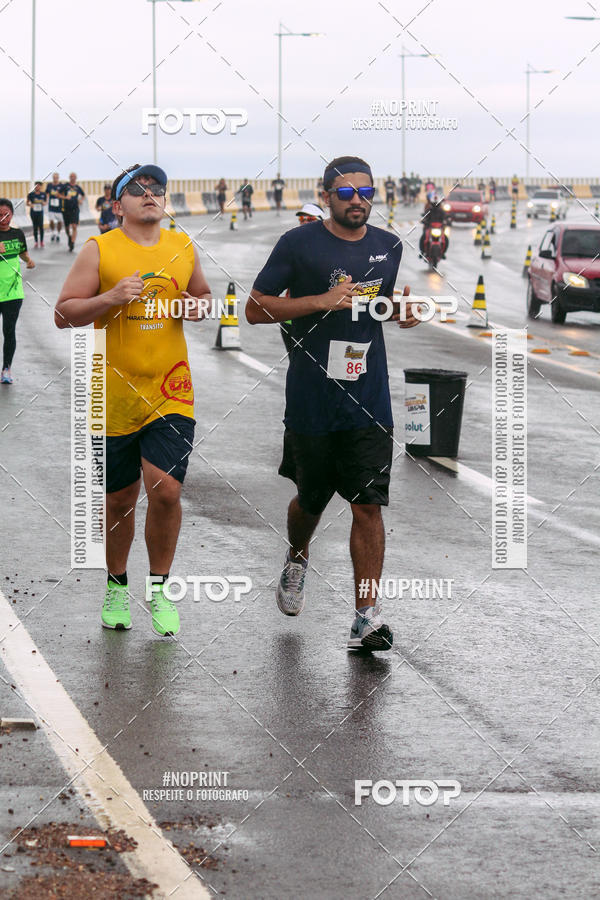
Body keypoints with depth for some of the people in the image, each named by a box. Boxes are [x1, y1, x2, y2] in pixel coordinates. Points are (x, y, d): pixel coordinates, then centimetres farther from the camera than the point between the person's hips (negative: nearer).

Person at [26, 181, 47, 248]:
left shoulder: (43, 194, 1)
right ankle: (36, 242, 15)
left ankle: (41, 241, 2)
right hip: (33, 212, 0)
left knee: (41, 226, -9)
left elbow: (46, 202, 12)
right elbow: (27, 203, 5)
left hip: (40, 212, 0)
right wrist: (30, 205, -17)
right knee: (35, 227, 6)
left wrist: (44, 203, -11)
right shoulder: (31, 194, -2)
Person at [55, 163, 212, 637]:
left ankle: (159, 588, 8)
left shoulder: (183, 247, 7)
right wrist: (111, 297, -19)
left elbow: (203, 295, 23)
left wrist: (198, 306, -1)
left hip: (171, 394, 1)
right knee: (119, 499, 10)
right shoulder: (99, 250, -3)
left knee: (166, 490, -12)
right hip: (114, 397, -1)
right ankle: (117, 586, 32)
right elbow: (64, 314, -5)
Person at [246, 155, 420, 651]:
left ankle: (367, 616, -4)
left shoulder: (389, 246, 8)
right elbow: (256, 309, -5)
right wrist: (321, 301, -17)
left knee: (368, 504, -6)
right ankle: (297, 559, 47)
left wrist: (402, 312, 0)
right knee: (311, 500, 13)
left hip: (370, 400, 2)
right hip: (312, 399, -2)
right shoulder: (299, 244, -4)